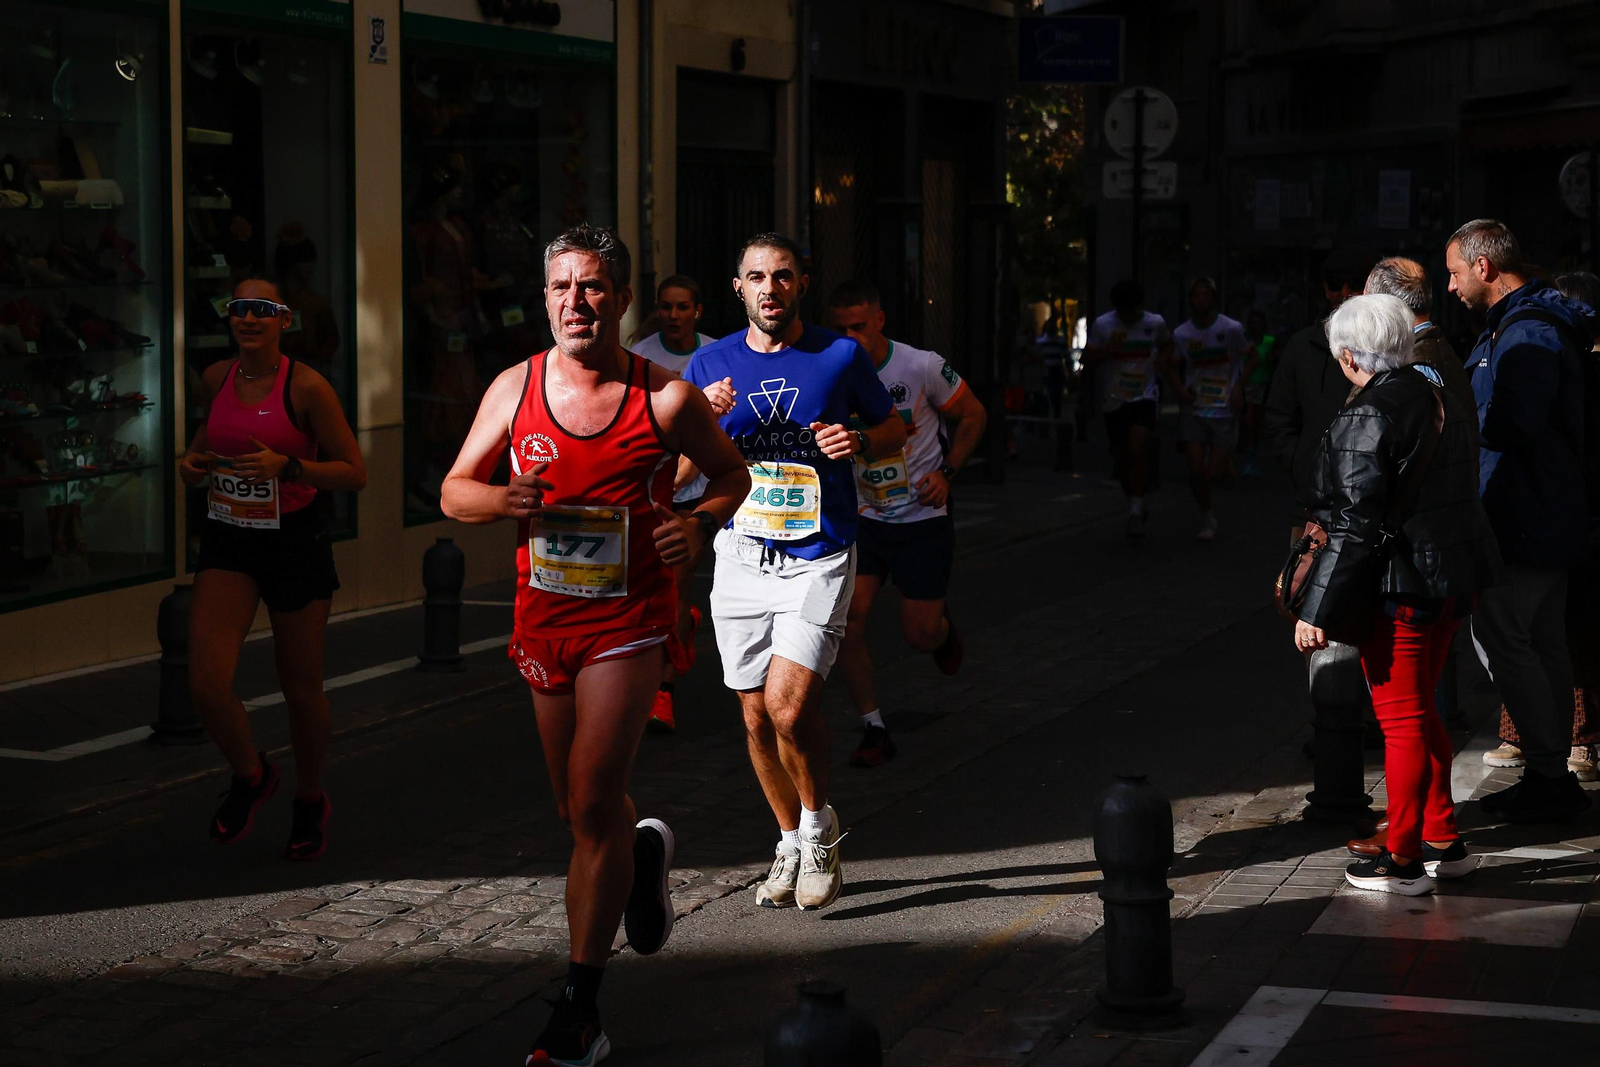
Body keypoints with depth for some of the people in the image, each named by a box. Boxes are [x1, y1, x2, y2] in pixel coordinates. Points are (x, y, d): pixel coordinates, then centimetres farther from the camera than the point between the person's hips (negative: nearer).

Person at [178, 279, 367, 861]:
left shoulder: (307, 387, -11)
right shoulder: (216, 378, 3)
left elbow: (354, 473, -9)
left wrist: (286, 467, -23)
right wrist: (192, 459, 4)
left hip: (294, 541, -3)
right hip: (227, 540, 3)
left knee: (302, 690, 8)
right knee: (206, 685, -12)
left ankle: (310, 801, 35)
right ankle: (251, 775, 19)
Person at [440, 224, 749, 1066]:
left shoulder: (665, 398, -7)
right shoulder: (514, 388, 0)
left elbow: (732, 474, 9)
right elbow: (454, 491, 7)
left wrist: (699, 523, -12)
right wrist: (501, 499, -16)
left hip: (629, 617, -4)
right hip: (543, 617, 4)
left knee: (592, 808, -10)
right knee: (578, 810, 15)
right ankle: (644, 856, 51)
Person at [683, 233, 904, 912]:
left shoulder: (841, 357, 0)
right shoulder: (710, 364, 5)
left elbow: (895, 429, 13)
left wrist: (859, 442, -10)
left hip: (819, 558, -3)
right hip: (742, 556, 3)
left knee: (788, 702, -18)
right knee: (757, 716, 7)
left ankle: (820, 827, 7)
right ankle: (792, 844, 27)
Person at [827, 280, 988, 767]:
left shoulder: (922, 366, -14)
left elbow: (973, 416, 2)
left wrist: (945, 473, -8)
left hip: (923, 516, -2)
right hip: (863, 517, 2)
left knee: (921, 635, 0)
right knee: (846, 618, -14)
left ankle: (944, 627, 40)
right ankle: (874, 730, 1)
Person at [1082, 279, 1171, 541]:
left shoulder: (1155, 323, 0)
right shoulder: (1103, 325, -4)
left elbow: (1167, 344, 21)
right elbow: (1087, 358, 1)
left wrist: (1160, 363, 1)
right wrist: (1105, 352, -19)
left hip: (1143, 397, -2)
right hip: (1114, 400, 2)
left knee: (1137, 448, -22)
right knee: (1122, 457, 8)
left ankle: (1136, 511, -18)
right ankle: (1135, 507, 30)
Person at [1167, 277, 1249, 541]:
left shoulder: (1231, 329, -8)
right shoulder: (1181, 334, 0)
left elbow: (1252, 358, 4)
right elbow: (1172, 369, 12)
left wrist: (1239, 385, -9)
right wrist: (1181, 390, -8)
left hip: (1224, 409, -2)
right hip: (1193, 409, 2)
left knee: (1216, 471, -4)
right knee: (1196, 468, -7)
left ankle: (1228, 465, 34)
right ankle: (1207, 517, 13)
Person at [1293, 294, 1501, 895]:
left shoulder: (1365, 420, -17)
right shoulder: (1443, 399, 9)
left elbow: (1354, 525, -21)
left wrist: (1317, 611, -18)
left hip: (1398, 587, -8)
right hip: (1454, 580, 8)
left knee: (1402, 721, 0)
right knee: (1421, 713, 20)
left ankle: (1403, 861, 9)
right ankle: (1443, 843, 26)